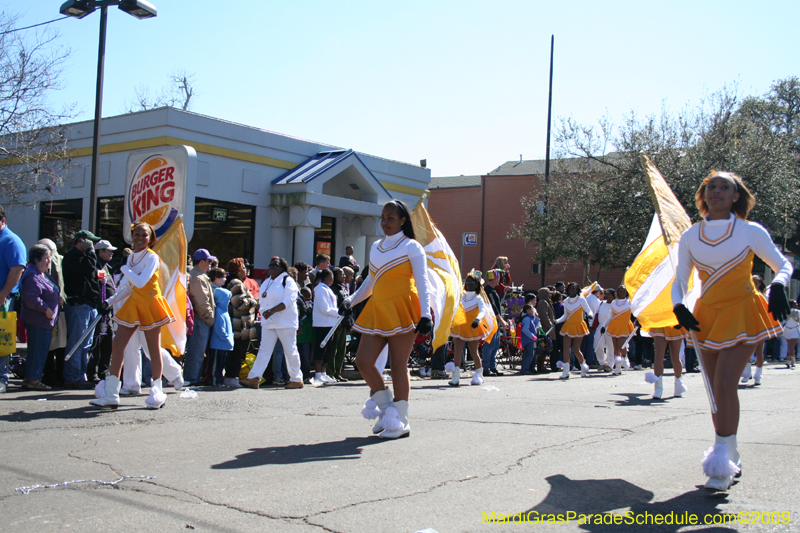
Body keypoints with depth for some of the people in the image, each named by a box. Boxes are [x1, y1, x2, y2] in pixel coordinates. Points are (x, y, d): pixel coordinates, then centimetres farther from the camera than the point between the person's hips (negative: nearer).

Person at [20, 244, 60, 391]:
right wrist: (46, 309, -19)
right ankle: (32, 380, 1)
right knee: (38, 350, -6)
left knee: (39, 350, 13)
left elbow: (50, 295, 32)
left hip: (46, 321, 11)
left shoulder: (43, 274, 18)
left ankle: (30, 378, 19)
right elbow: (31, 298, -26)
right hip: (38, 322, -11)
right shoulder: (32, 276, -17)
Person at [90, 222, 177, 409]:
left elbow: (140, 282, -24)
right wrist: (110, 302, 14)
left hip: (150, 303, -7)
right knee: (117, 345, -1)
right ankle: (111, 395, 2)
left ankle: (157, 393, 13)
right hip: (133, 303, 7)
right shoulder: (131, 257, 12)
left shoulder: (152, 257, -10)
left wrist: (125, 269, -9)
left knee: (154, 349, 1)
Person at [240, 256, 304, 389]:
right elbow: (261, 299, 19)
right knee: (264, 349, 1)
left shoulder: (288, 281, -7)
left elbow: (288, 301, -18)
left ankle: (296, 380, 10)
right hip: (268, 322, 7)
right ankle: (254, 378, -3)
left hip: (285, 322, -7)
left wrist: (273, 310, -28)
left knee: (290, 351, 1)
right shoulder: (267, 282, 17)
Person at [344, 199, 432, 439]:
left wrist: (425, 314, -18)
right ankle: (386, 407, 20)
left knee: (398, 366, -3)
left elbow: (422, 282, -8)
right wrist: (351, 301, 26)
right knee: (363, 361, -1)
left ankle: (401, 422, 8)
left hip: (402, 310, -6)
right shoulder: (376, 247, 17)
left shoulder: (412, 247, -1)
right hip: (377, 310, 6)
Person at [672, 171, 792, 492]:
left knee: (725, 383, -17)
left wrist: (778, 286, -15)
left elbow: (784, 265, 8)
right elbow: (680, 280, 11)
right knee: (716, 388, 7)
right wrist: (679, 306, -9)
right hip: (706, 315, 4)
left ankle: (722, 464, -13)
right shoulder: (690, 237, 5)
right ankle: (731, 458, 22)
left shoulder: (751, 232, -2)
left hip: (741, 312, -4)